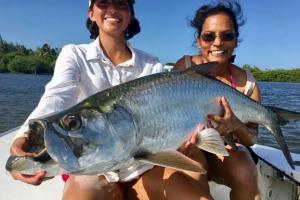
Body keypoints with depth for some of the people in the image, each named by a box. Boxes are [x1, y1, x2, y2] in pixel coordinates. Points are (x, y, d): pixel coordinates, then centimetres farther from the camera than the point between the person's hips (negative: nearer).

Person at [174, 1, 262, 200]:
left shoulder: (247, 82, -8)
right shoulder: (185, 66, -12)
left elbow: (251, 140, -6)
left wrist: (236, 126, -30)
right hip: (187, 144, -1)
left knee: (246, 174, -27)